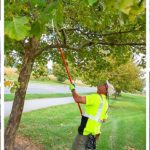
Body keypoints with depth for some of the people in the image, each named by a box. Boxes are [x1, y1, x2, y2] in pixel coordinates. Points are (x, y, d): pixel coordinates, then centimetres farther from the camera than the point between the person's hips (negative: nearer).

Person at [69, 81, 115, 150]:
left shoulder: (97, 97, -16)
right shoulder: (105, 102, 13)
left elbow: (78, 99, -24)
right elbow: (104, 119, 24)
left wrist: (72, 89, -8)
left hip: (87, 131, -9)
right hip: (94, 132, 9)